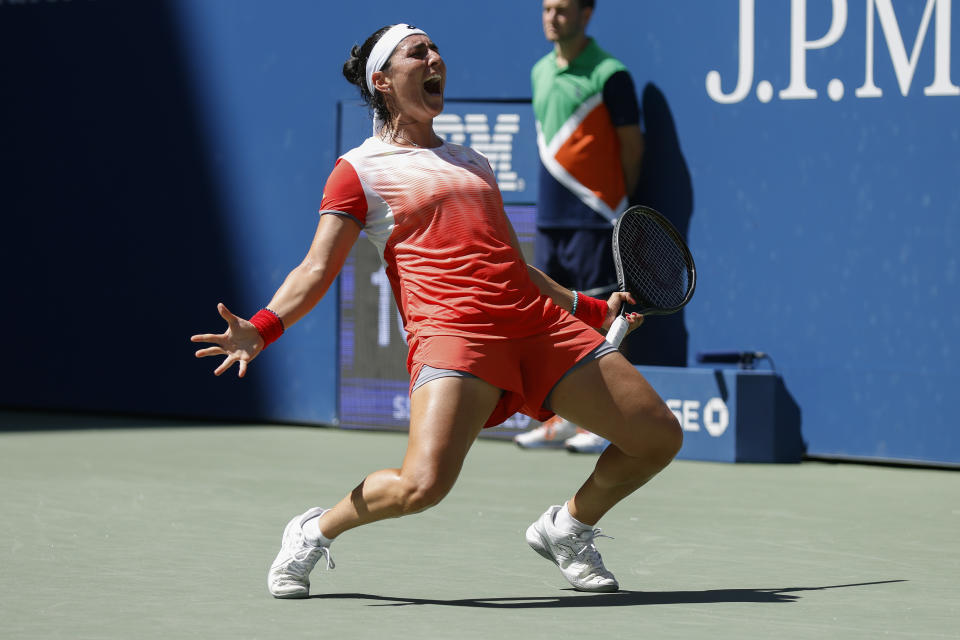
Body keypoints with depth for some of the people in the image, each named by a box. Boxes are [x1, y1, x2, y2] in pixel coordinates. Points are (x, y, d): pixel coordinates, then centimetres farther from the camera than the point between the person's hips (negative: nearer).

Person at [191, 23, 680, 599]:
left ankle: (567, 529, 27)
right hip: (452, 332, -6)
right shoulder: (360, 171, 9)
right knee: (423, 484, -27)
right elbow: (317, 270, 0)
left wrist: (594, 309, 28)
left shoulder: (474, 164, 27)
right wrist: (261, 329, -16)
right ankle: (312, 534, 2)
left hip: (540, 323, 6)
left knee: (660, 438, 2)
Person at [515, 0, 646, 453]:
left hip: (594, 218, -7)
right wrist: (554, 194, 15)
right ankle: (559, 420, 14)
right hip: (549, 216, 7)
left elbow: (632, 147, -3)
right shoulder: (541, 73, 13)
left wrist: (616, 202, 3)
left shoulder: (609, 75, -8)